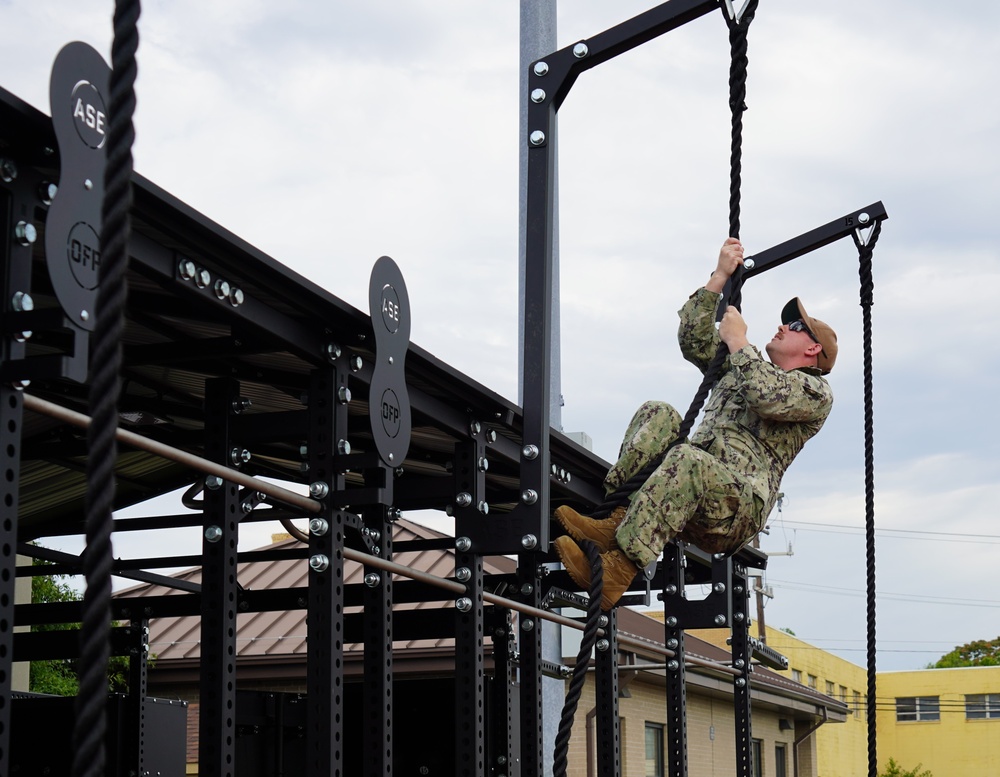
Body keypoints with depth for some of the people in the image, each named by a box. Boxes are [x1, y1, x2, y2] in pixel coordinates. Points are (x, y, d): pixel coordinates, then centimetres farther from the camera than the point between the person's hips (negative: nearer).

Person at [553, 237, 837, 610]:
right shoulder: (743, 367, 34)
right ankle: (619, 520, -34)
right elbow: (693, 340, 23)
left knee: (688, 459, -38)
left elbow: (768, 397, -12)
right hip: (696, 495, 7)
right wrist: (720, 277, 19)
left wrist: (738, 341, -1)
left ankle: (618, 570, -50)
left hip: (740, 505, -7)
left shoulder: (816, 392, 11)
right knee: (658, 413, -15)